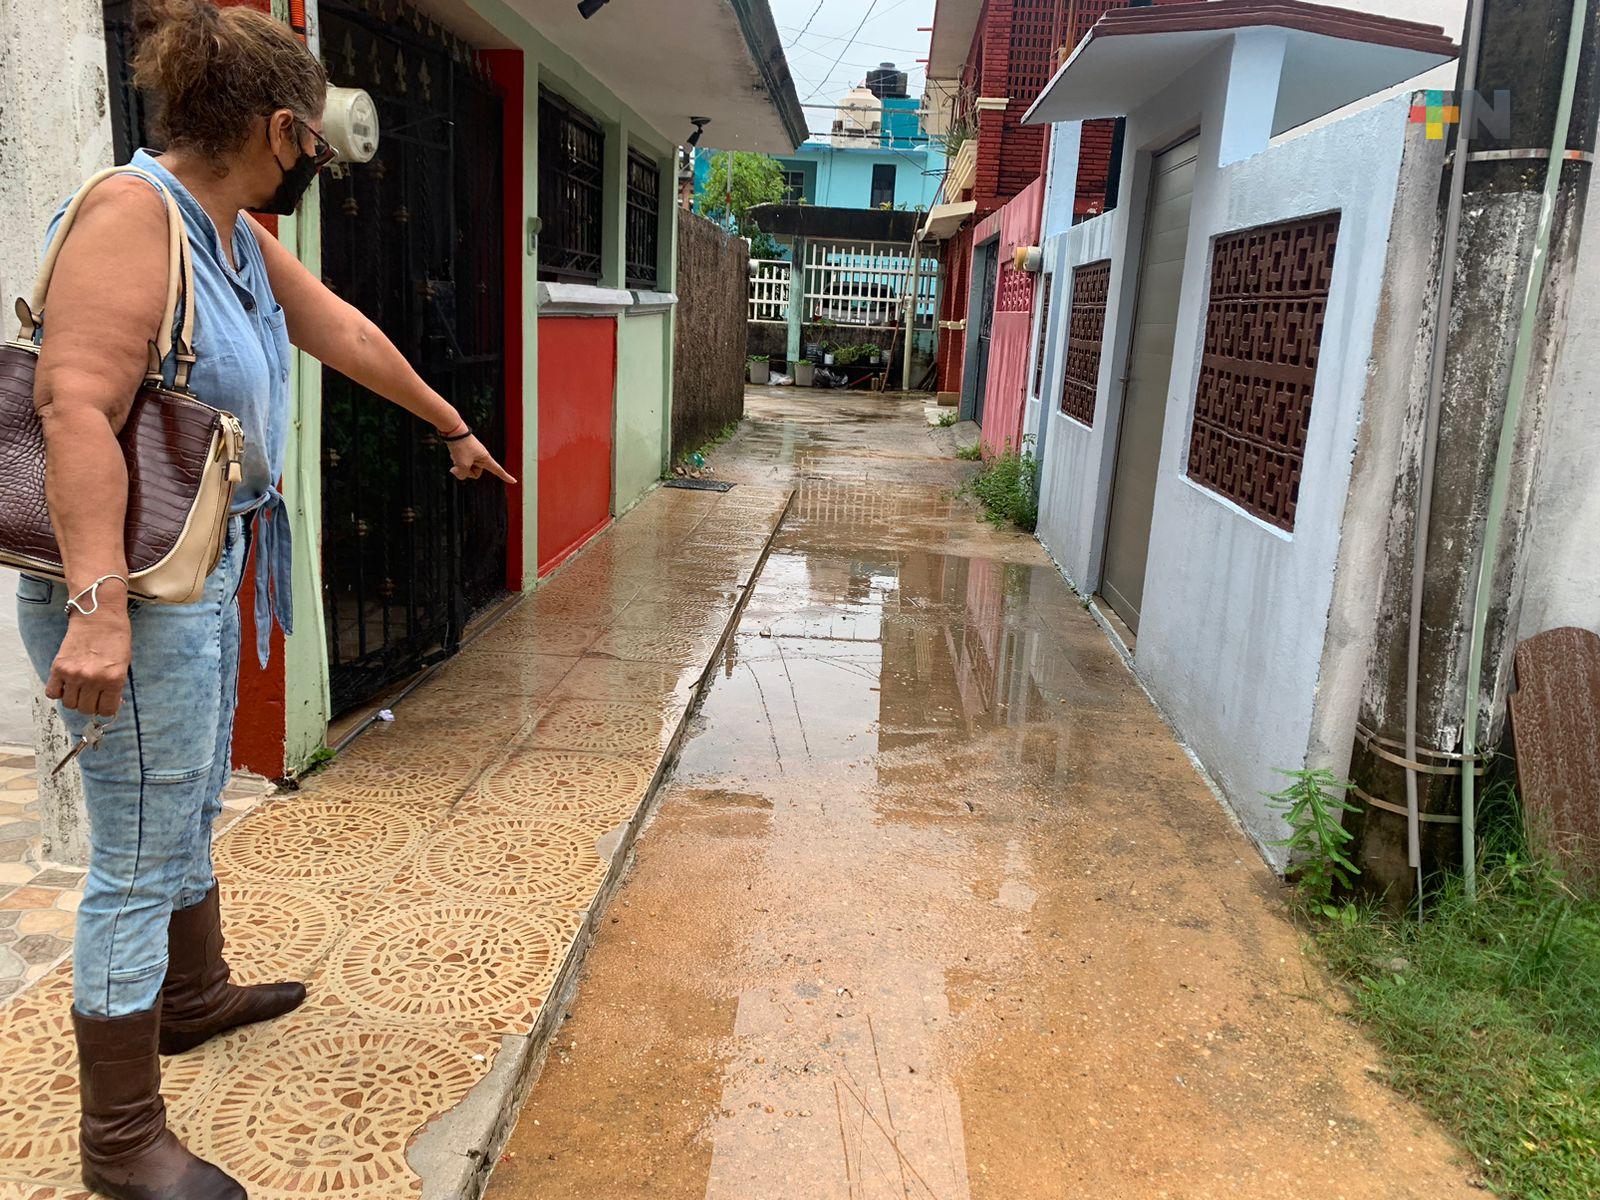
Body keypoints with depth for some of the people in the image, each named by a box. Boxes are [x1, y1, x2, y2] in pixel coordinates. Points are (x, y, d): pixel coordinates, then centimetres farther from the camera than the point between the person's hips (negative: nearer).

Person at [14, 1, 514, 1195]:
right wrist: (99, 605, -35)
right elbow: (77, 406, -28)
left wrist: (452, 426, 32)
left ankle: (195, 994, 46)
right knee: (141, 856, 0)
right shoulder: (133, 215, -18)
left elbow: (348, 335, 22)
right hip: (136, 591, -10)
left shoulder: (241, 235, 10)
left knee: (193, 811, 24)